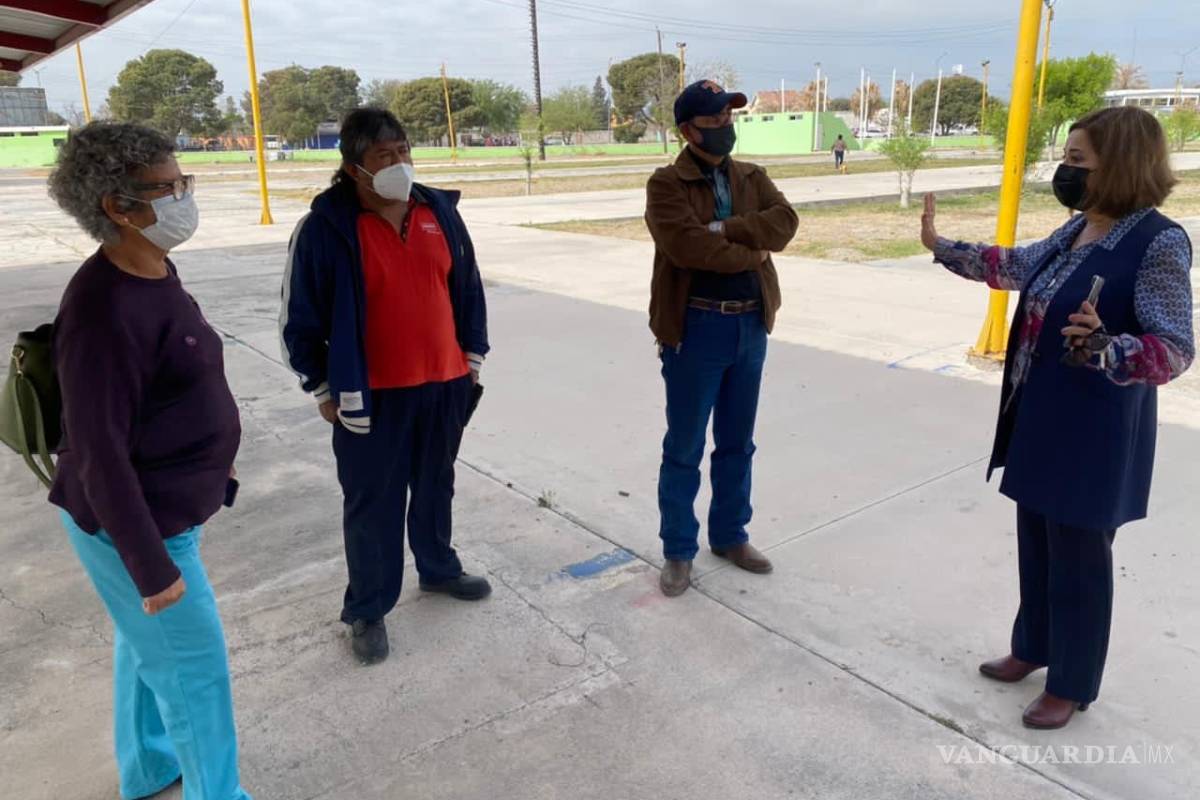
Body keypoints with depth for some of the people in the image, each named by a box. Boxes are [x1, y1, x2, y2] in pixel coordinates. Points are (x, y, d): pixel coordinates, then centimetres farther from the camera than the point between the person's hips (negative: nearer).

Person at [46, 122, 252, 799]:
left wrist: (213, 457, 21)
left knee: (149, 644, 25)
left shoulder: (155, 271, 1)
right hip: (133, 525, -9)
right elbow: (99, 454, -26)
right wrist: (152, 565, -21)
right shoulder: (104, 311, -28)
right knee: (194, 666, 7)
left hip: (161, 508, 9)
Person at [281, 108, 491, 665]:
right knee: (373, 503, 7)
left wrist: (473, 353, 12)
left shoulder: (439, 210, 2)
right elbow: (300, 316, -6)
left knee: (436, 485, 21)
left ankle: (439, 569, 43)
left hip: (445, 382, 5)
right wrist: (322, 389, -4)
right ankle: (366, 610, 24)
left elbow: (467, 286, 12)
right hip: (373, 394, -4)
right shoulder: (327, 226, -12)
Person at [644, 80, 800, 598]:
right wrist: (752, 252, -11)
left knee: (737, 443, 16)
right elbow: (686, 245, -23)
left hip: (751, 326, 6)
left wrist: (726, 229, -19)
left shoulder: (752, 178, 11)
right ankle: (678, 551, 19)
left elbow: (785, 221, -6)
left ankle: (730, 535, 33)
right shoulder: (667, 184, -7)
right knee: (684, 448, 5)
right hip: (696, 328, -5)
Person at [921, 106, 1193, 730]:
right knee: (1036, 542, 20)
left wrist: (1105, 345, -40)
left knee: (1077, 556, 6)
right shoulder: (1077, 231, 6)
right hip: (1039, 420, 8)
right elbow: (1016, 266, 24)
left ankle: (1072, 686, 26)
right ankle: (1032, 647, 41)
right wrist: (941, 246, 28)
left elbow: (1174, 350, -22)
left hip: (1093, 433, -8)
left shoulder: (1158, 242, -18)